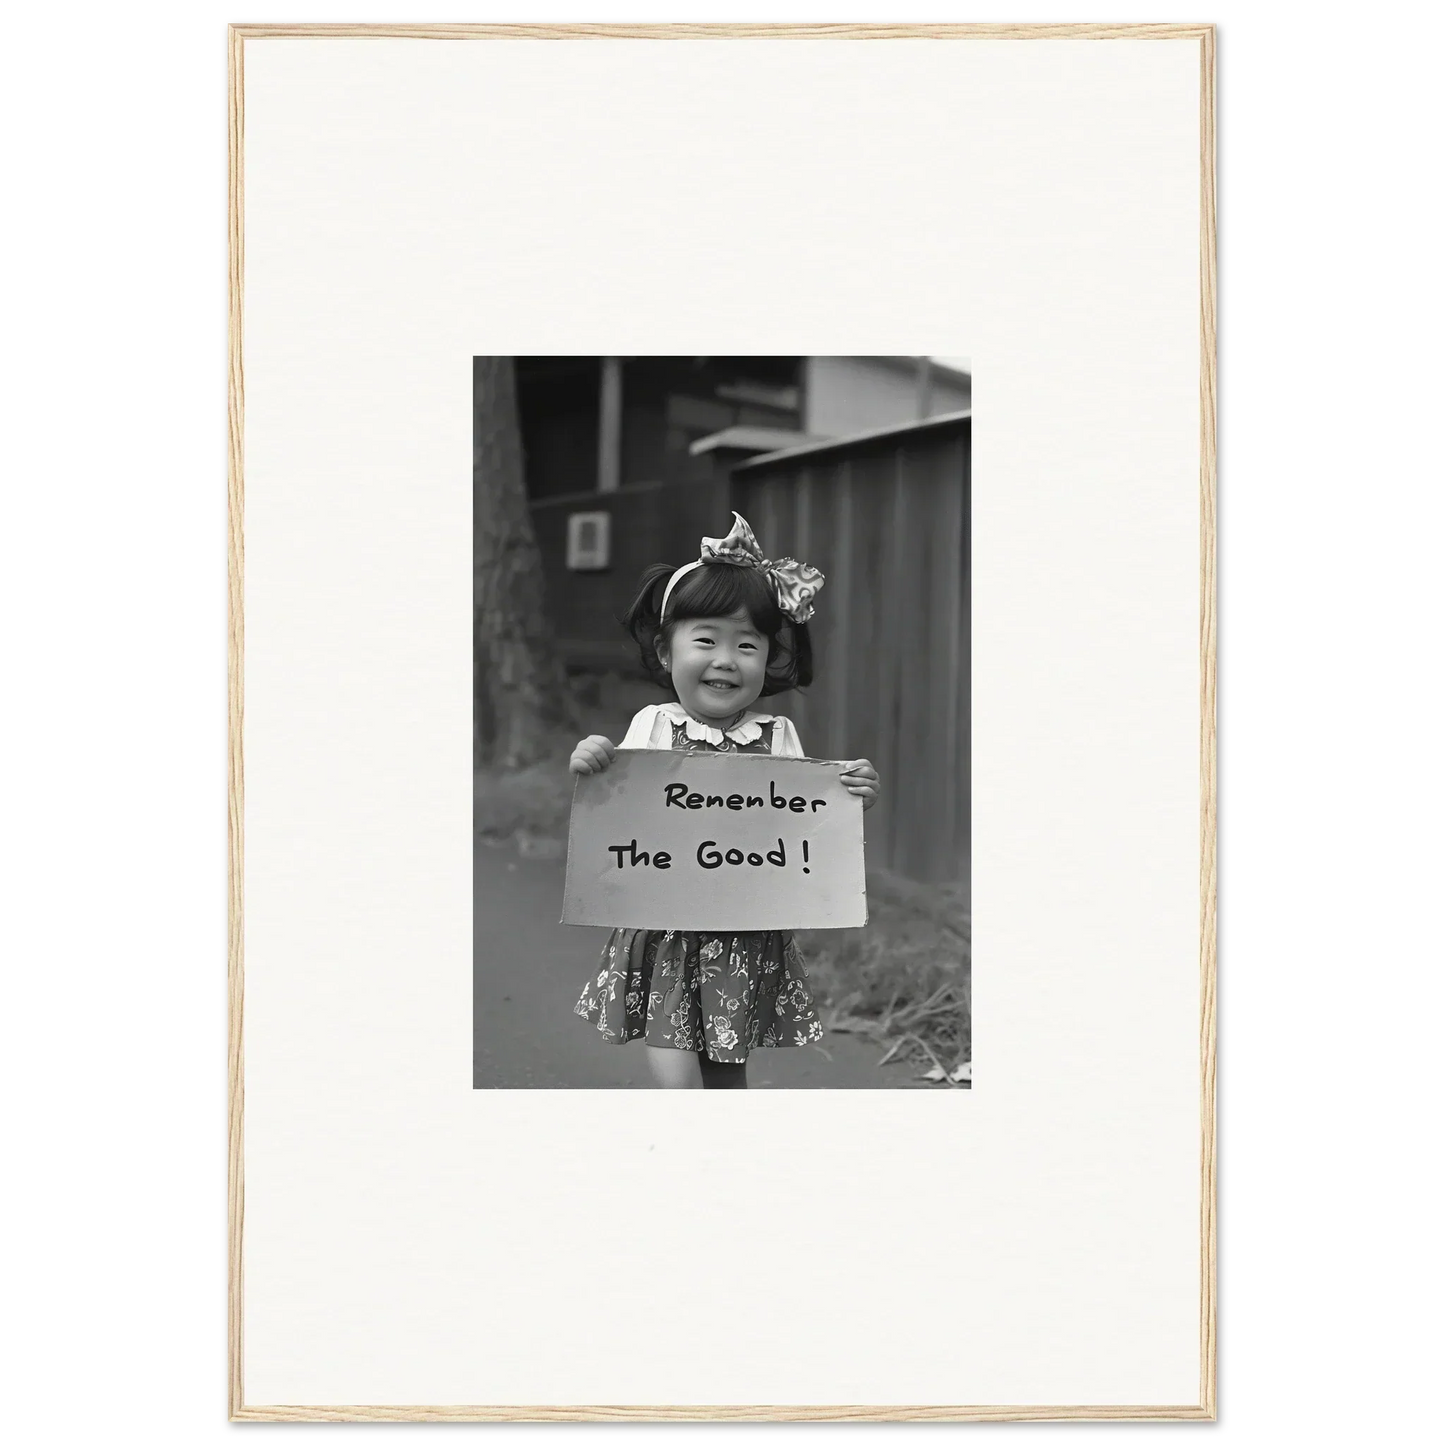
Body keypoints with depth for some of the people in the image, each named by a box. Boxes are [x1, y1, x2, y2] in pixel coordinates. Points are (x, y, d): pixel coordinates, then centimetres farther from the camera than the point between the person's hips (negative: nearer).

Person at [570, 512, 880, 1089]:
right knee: (677, 1083, -8)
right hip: (663, 938, -1)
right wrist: (589, 770, -18)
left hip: (747, 946, 1)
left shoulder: (777, 738, -1)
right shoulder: (652, 728, -3)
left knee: (727, 1079, 12)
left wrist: (849, 799, -14)